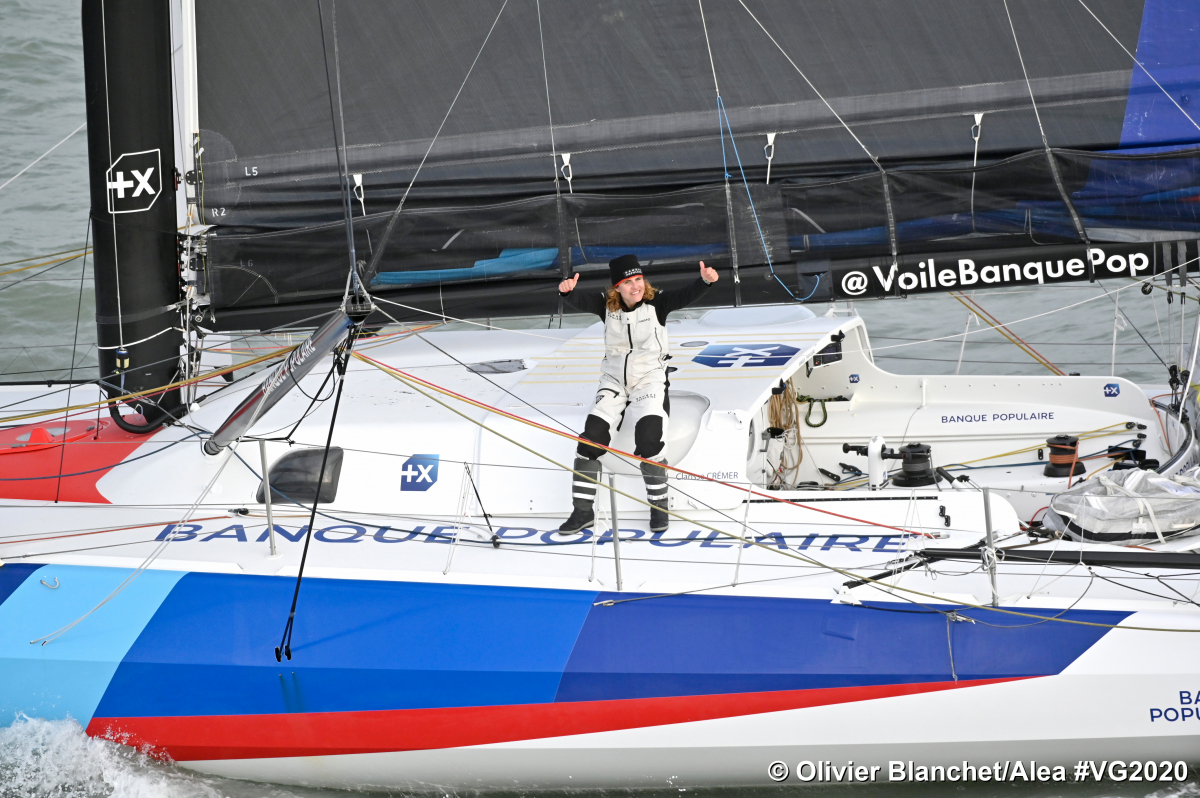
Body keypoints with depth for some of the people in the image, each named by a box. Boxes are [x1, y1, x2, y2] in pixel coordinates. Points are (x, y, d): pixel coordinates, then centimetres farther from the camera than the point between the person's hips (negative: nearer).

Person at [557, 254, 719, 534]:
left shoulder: (656, 302, -10)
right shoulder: (606, 305, -4)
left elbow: (684, 297, -26)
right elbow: (580, 302, -20)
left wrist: (705, 281, -47)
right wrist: (567, 292, -44)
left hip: (649, 381, -3)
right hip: (614, 382, 3)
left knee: (648, 442, -22)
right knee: (591, 438, -10)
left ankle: (658, 505, -3)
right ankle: (583, 510, -1)